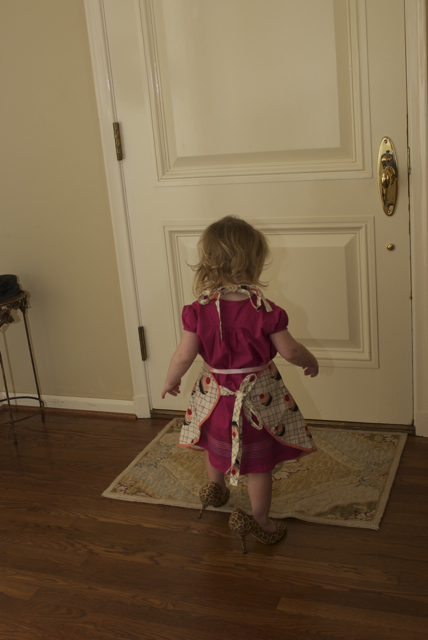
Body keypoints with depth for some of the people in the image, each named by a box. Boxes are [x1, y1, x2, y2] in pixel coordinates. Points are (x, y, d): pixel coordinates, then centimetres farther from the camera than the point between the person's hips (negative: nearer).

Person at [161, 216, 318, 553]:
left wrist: (171, 380, 9)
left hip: (215, 395, 3)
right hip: (257, 397, -3)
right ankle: (260, 521, 25)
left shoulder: (200, 309, -16)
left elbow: (184, 355, -11)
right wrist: (311, 361, 8)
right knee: (259, 463, 13)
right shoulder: (264, 310, -22)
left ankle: (215, 489, 54)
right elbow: (290, 351, -13)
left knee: (217, 445, 31)